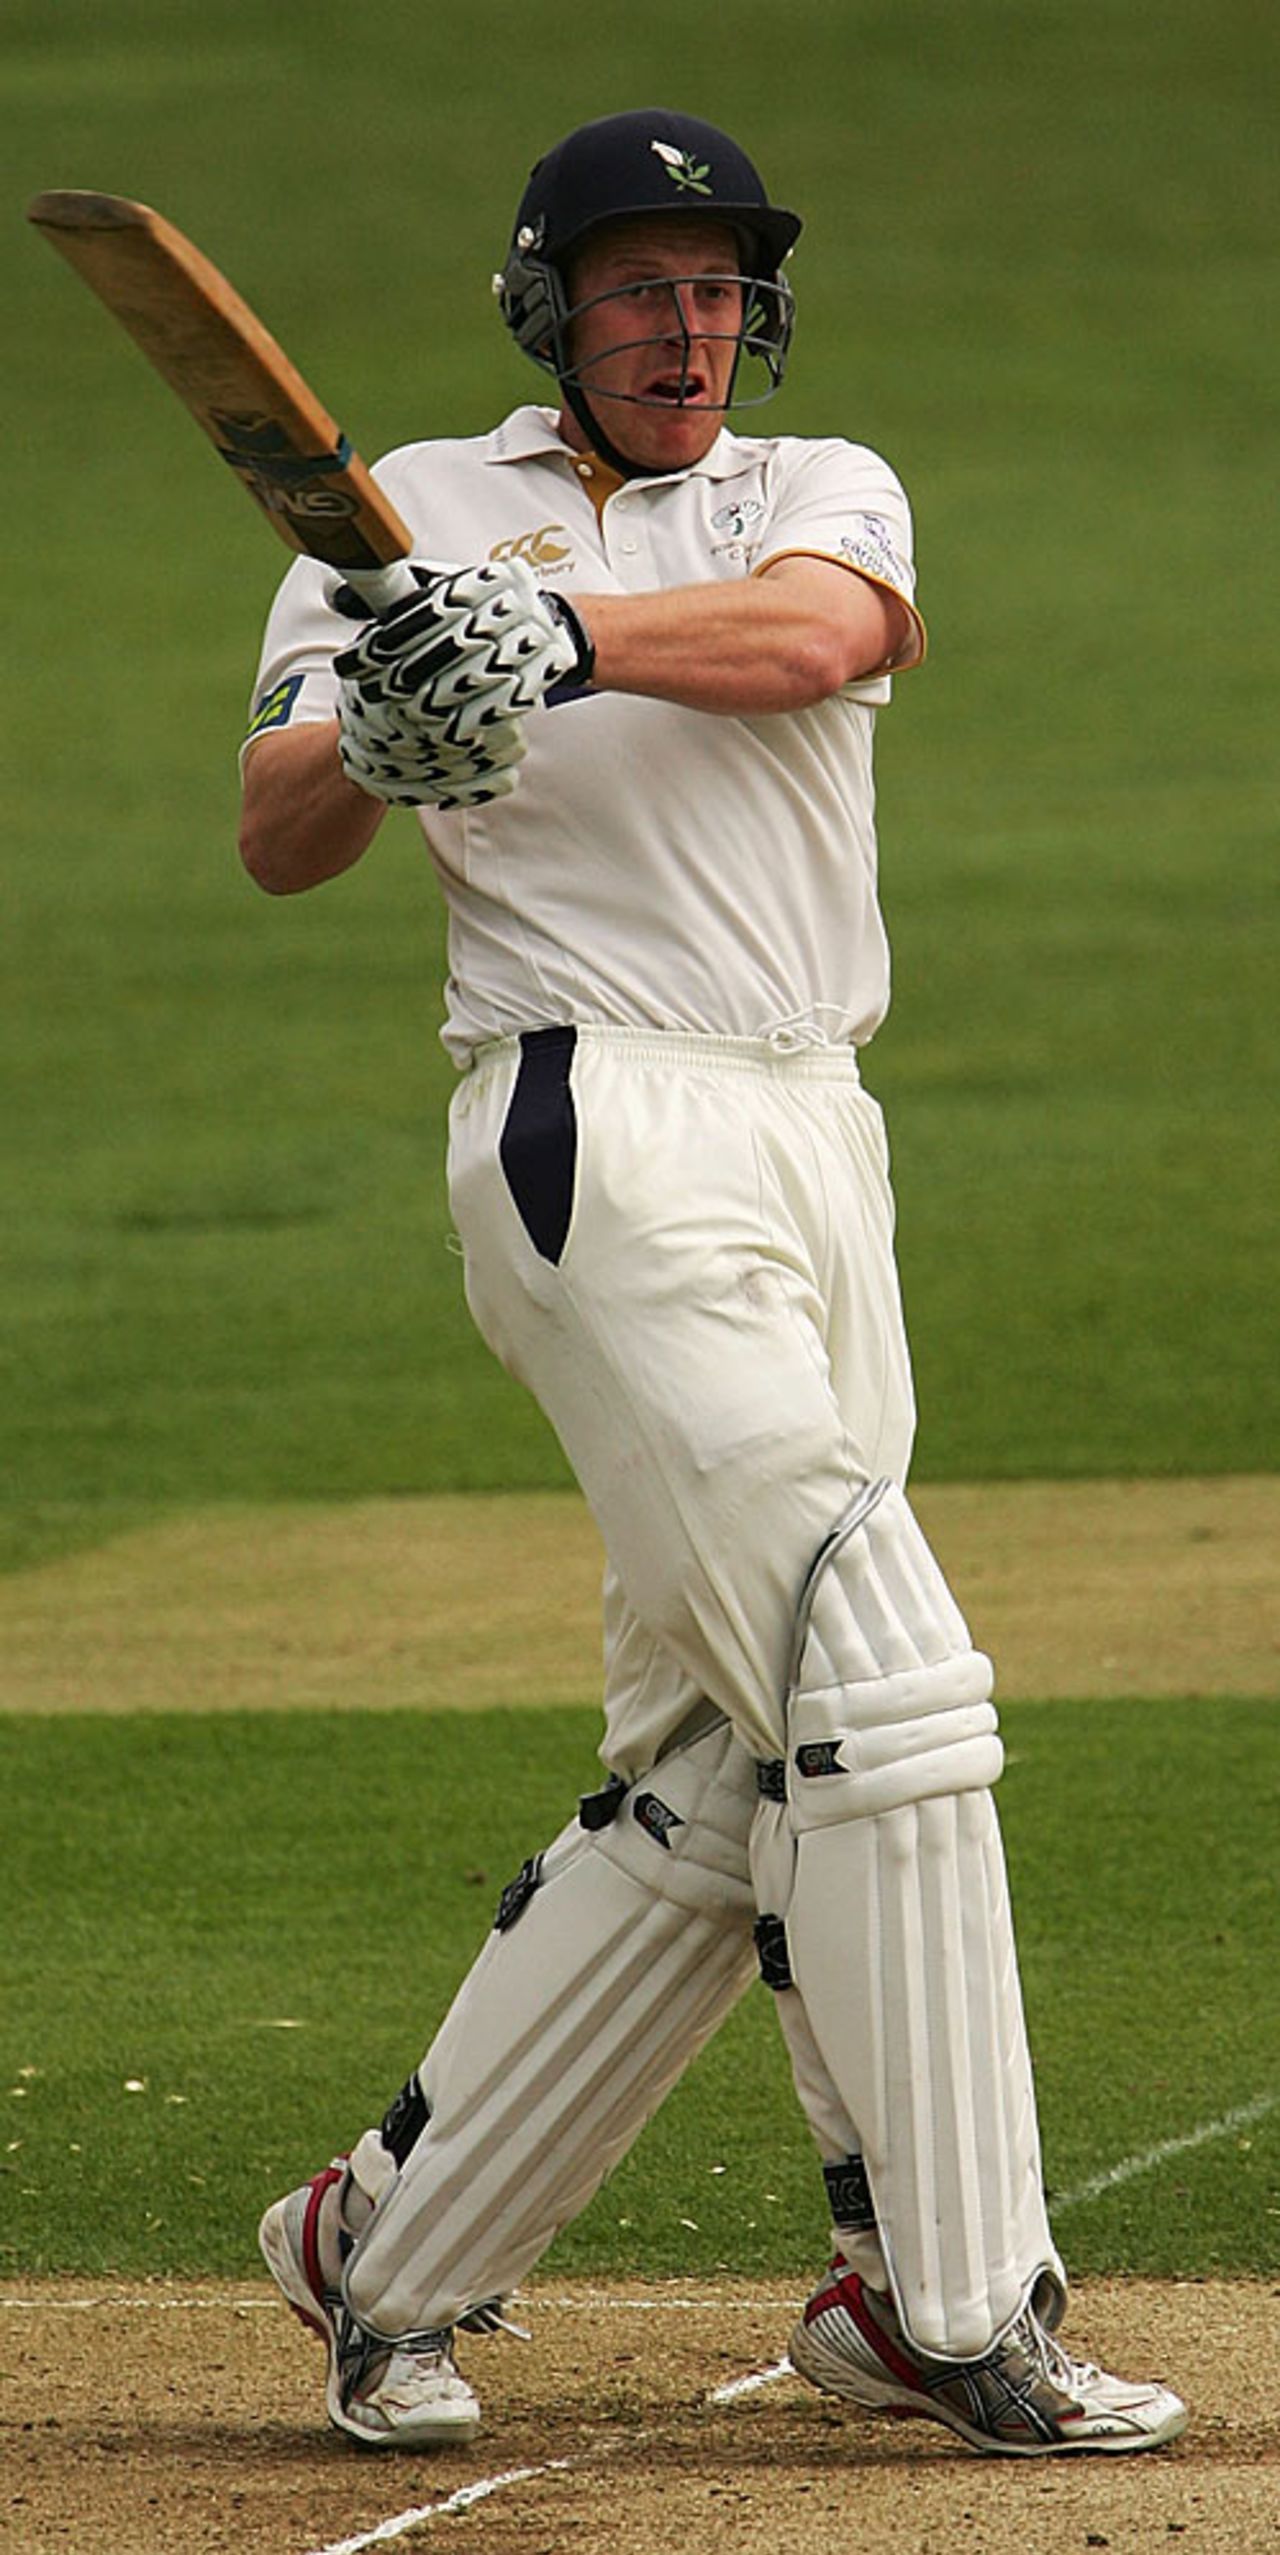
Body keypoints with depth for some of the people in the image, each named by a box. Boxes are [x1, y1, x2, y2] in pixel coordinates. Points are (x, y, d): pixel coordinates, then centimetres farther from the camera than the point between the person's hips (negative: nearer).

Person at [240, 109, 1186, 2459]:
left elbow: (818, 628, -10)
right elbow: (278, 842, -3)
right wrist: (378, 727, -26)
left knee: (716, 1779, 6)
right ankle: (961, 2311, -13)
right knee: (879, 1691, -14)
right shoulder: (417, 518, 8)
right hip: (599, 1142, -5)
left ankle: (392, 2245, 16)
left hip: (818, 1149, 6)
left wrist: (572, 638, -30)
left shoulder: (819, 493, 15)